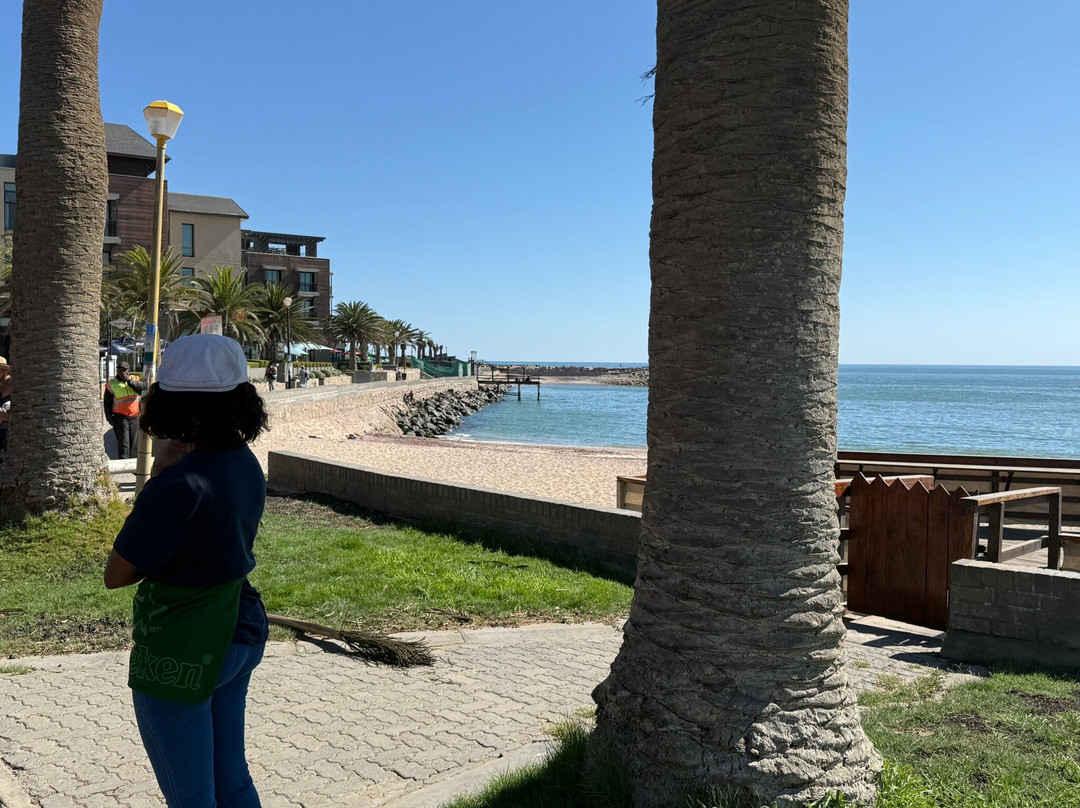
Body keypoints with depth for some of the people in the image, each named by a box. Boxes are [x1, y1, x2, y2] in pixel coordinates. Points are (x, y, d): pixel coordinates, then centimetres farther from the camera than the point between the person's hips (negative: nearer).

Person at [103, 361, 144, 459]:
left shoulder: (134, 379, 3)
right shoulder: (112, 384, -2)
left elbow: (140, 389, -18)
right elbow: (107, 402, 3)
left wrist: (129, 380, -27)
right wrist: (109, 417, -3)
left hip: (134, 416, 3)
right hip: (120, 416, -3)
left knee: (132, 441, 11)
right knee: (123, 442, -12)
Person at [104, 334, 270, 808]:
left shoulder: (180, 484, -27)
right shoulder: (245, 464, -1)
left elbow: (117, 575, -17)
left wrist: (158, 477, -11)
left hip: (181, 656, -8)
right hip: (238, 637, 8)